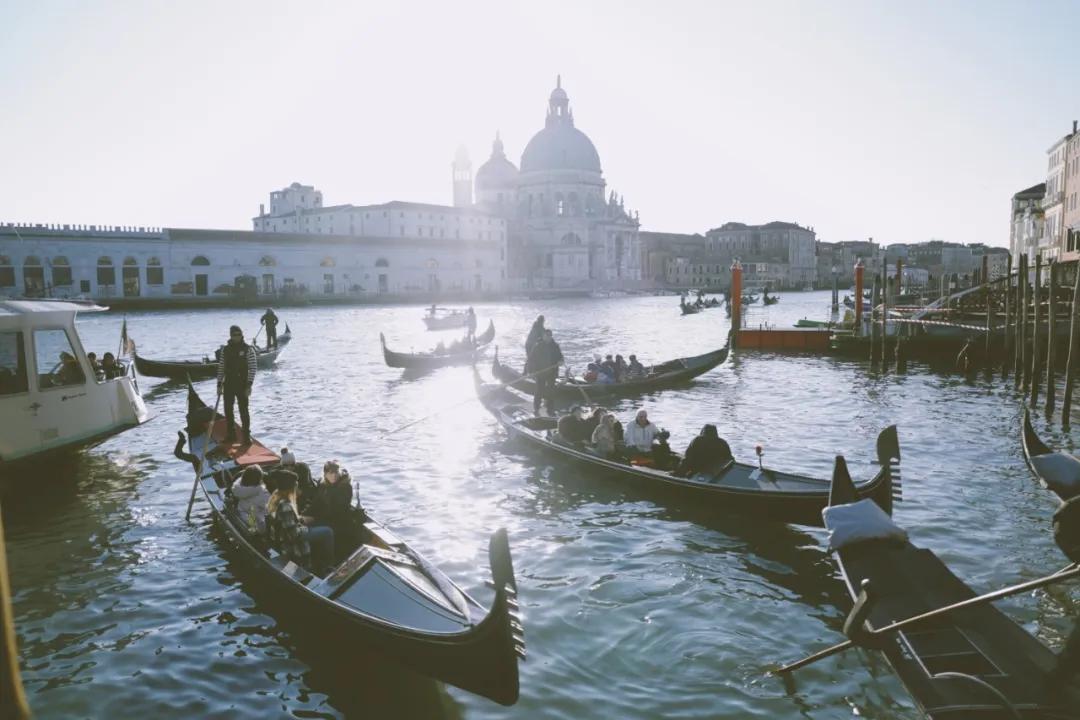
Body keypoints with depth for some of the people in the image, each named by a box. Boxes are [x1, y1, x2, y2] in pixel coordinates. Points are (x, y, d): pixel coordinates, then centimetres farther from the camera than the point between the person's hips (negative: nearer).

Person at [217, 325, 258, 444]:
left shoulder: (248, 349, -5)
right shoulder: (225, 349, 8)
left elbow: (253, 367, -9)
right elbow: (221, 367, 12)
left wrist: (249, 385, -15)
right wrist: (219, 384, 7)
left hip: (242, 385, -4)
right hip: (228, 384, 4)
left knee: (243, 410, -3)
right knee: (228, 410, 8)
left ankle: (246, 435, 6)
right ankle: (231, 435, 19)